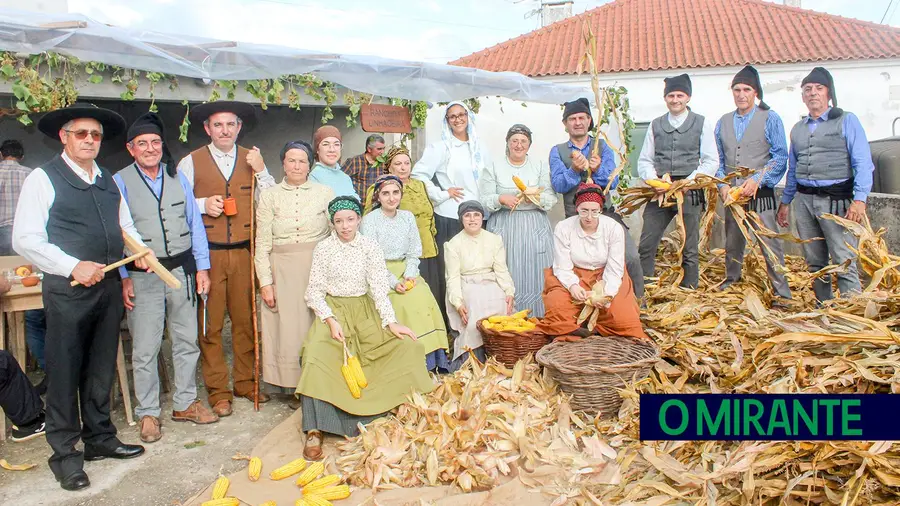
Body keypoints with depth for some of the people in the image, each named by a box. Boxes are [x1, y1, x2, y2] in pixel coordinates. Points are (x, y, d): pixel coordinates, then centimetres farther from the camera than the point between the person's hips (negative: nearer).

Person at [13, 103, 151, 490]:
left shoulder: (109, 182, 14)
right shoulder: (43, 179, -6)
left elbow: (125, 226, 21)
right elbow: (24, 239, -12)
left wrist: (140, 251, 1)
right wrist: (74, 266, -21)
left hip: (109, 285, 6)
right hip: (67, 288, -6)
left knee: (102, 368, 15)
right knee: (65, 371, 3)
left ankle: (99, 438, 30)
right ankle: (65, 453, 16)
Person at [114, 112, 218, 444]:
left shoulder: (178, 177, 8)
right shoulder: (120, 182, -2)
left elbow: (195, 223, 9)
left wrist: (202, 267, 5)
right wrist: (124, 278, -10)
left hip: (182, 270, 4)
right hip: (143, 275, -4)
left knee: (187, 341, 12)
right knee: (145, 348, 2)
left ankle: (185, 403, 27)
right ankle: (147, 413, 17)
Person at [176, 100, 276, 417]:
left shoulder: (252, 160, 11)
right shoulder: (190, 162, 4)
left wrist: (261, 170, -8)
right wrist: (203, 204, -11)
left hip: (244, 251, 2)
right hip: (208, 253, -2)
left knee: (245, 320, 9)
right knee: (210, 324, 2)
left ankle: (245, 382, 24)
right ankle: (217, 390, 14)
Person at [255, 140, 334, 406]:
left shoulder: (325, 193, 7)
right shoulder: (269, 196, 7)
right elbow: (262, 244, 5)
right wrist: (265, 281, -3)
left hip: (317, 267, 0)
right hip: (283, 271, 0)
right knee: (288, 328, 2)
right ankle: (296, 388, 14)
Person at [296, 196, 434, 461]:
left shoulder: (369, 246, 2)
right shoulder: (323, 248, -1)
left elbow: (379, 287, -3)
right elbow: (314, 292, -1)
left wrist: (391, 321, -14)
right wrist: (331, 320, -17)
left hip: (365, 310, 2)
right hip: (332, 310, -2)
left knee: (405, 346, -17)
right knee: (317, 356, -29)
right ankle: (315, 431, -26)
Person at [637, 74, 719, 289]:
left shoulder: (702, 124, 5)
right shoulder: (655, 125, 13)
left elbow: (711, 162, 0)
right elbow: (644, 160, 12)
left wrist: (689, 182, -14)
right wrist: (653, 180, -8)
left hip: (690, 192, -2)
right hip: (660, 192, 2)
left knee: (690, 250, 6)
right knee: (645, 245, -1)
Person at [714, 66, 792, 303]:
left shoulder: (770, 119, 0)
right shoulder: (723, 123, 13)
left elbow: (781, 158, -5)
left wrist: (757, 179, -16)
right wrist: (722, 185, -1)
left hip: (760, 195, -4)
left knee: (770, 246, -7)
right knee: (732, 247, 15)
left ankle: (782, 294, 0)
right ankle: (730, 286, 29)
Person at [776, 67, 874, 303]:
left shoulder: (846, 120, 1)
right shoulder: (798, 129, 17)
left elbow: (863, 163, -7)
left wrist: (860, 199, -17)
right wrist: (785, 201, 19)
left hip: (836, 199, -5)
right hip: (804, 201, 5)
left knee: (844, 263, -9)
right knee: (815, 262, 10)